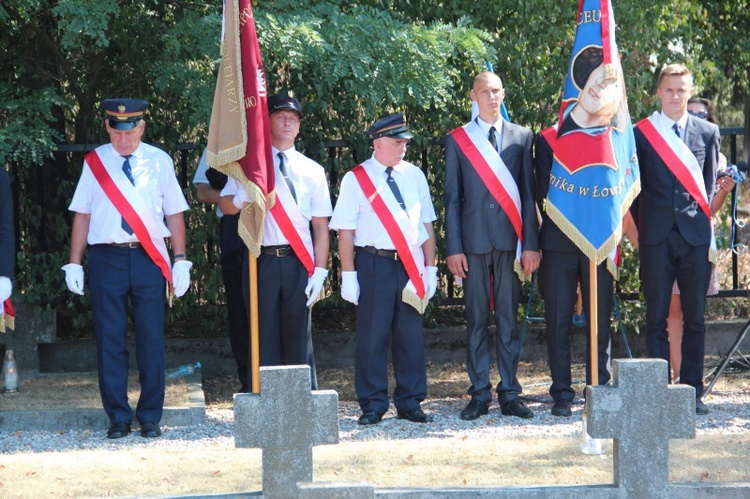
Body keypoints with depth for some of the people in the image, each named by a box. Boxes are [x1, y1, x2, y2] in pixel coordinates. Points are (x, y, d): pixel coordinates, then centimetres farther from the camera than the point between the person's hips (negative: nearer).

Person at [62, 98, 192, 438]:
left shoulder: (159, 162, 6)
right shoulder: (95, 162, 7)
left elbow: (174, 213, 8)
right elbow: (82, 214, 8)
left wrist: (180, 260, 1)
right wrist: (74, 263, 3)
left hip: (148, 259, 0)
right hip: (106, 258, 0)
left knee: (151, 339, 1)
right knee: (110, 340, 2)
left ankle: (150, 416, 10)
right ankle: (118, 417, 9)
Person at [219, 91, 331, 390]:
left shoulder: (311, 170, 11)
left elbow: (321, 225, 6)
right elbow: (226, 205, 8)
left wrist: (320, 271, -3)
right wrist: (241, 199, -16)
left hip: (298, 262, 0)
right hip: (262, 261, 0)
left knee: (299, 336, 2)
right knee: (264, 336, 0)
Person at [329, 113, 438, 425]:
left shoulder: (414, 176, 12)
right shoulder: (356, 179, 1)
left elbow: (426, 224, 15)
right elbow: (345, 231, -2)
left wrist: (430, 268, 9)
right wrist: (348, 275, -7)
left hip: (411, 265, 3)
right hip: (374, 264, -3)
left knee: (411, 335, 6)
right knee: (372, 335, -1)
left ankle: (409, 403, 14)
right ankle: (372, 405, 7)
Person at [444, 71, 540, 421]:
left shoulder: (521, 137, 9)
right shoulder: (457, 140, 8)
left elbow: (528, 193, 7)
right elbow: (452, 198, 6)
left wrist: (530, 244, 0)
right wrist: (453, 247, -2)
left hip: (510, 240, 1)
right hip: (474, 241, 0)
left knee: (509, 319, 3)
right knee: (476, 319, 2)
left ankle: (509, 394, 8)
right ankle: (479, 394, 7)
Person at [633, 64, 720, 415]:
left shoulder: (708, 132, 11)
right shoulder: (641, 133, 6)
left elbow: (710, 185, 13)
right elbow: (635, 187, 8)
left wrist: (705, 222, 3)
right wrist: (640, 229, 3)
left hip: (695, 236, 1)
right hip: (657, 238, -1)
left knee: (695, 318, 2)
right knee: (657, 318, 1)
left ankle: (692, 390, 8)